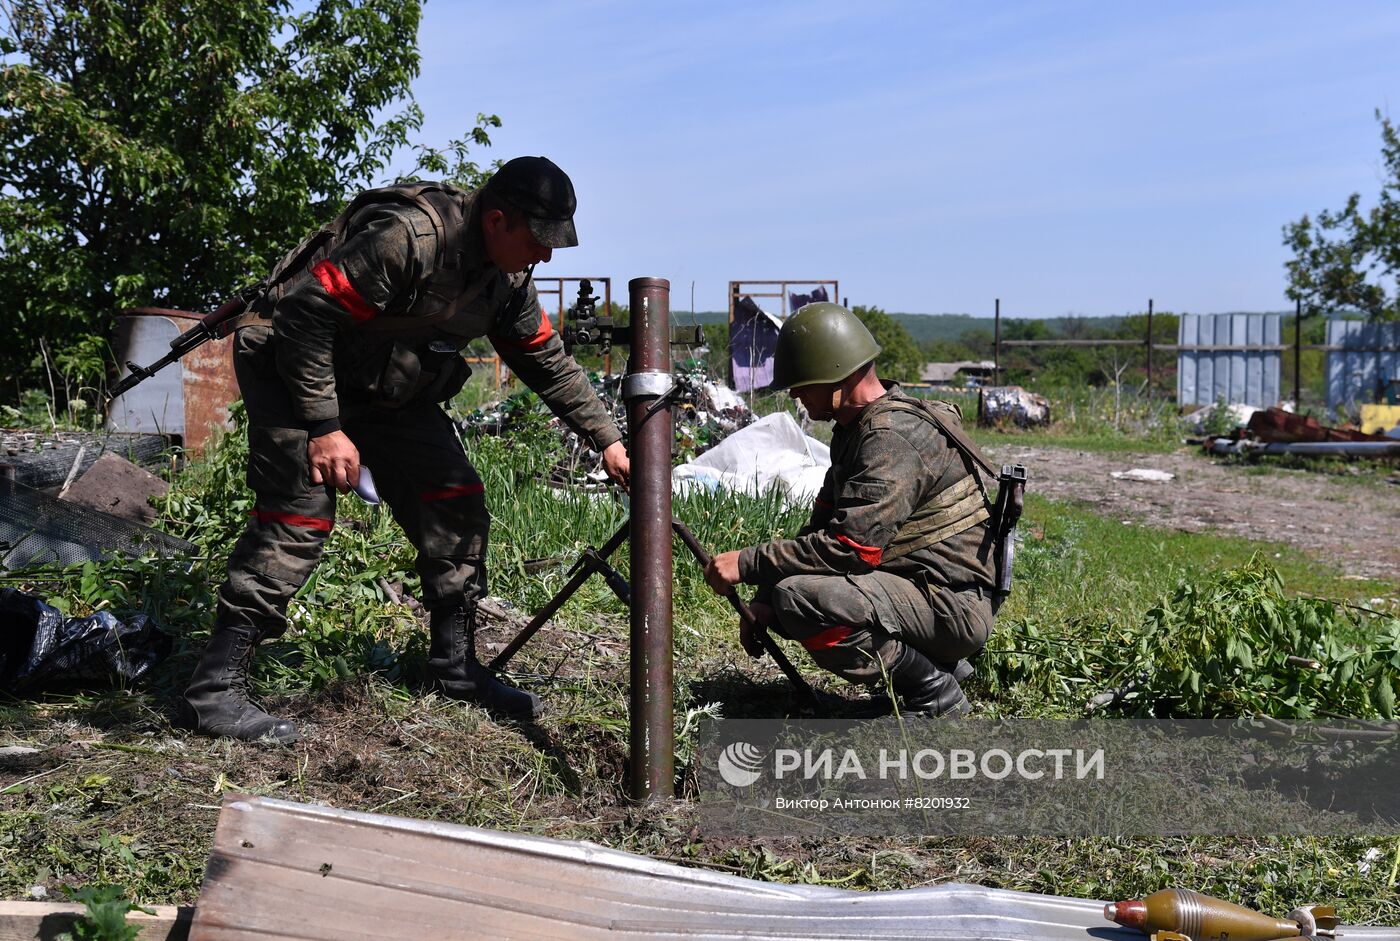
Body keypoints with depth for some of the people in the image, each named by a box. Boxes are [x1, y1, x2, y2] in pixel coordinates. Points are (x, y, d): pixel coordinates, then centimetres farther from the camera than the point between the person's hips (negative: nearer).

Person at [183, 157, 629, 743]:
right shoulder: (408, 236, -30)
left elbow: (549, 363, 9)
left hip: (386, 385, 8)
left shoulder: (506, 279, -2)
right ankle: (215, 689, -12)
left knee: (455, 500, 1)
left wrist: (606, 440, 6)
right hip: (295, 368, -8)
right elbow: (305, 315, -29)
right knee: (299, 516, -18)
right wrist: (323, 427, -28)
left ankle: (456, 666, 12)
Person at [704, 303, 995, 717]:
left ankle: (932, 689, -10)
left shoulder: (893, 437, -20)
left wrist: (747, 564, -20)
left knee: (799, 598, -27)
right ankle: (940, 666, 13)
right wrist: (763, 600, 2)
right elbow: (823, 524, 13)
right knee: (779, 595, 14)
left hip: (951, 608, -11)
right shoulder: (856, 428, 13)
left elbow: (852, 546, -27)